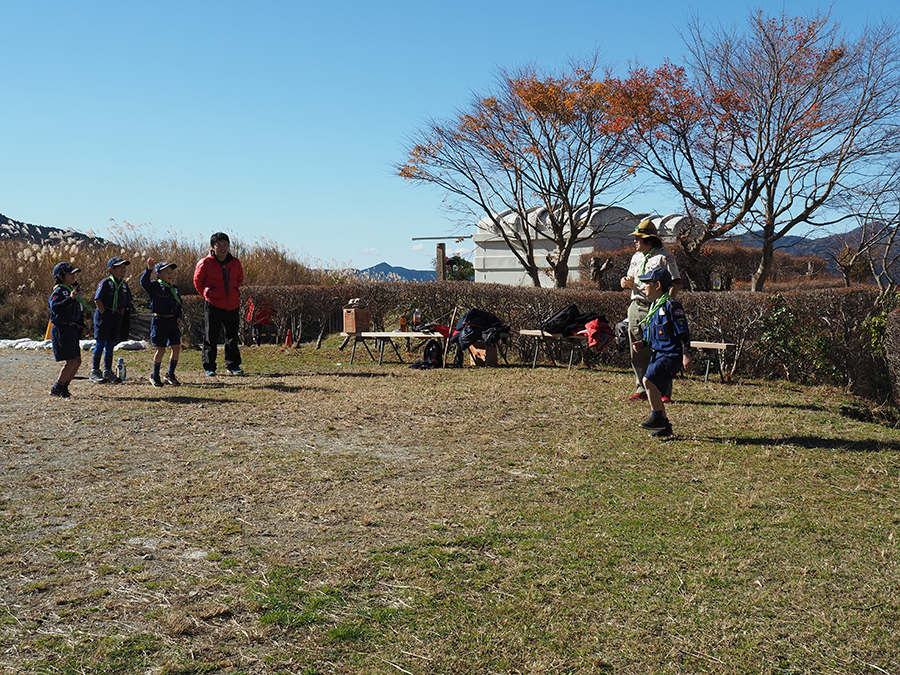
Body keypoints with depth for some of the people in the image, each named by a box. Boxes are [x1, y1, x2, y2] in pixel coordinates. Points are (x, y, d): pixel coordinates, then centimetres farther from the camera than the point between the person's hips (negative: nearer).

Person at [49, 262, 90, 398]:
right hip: (62, 330, -9)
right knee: (71, 361, -11)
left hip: (73, 330, 9)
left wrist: (83, 327, 18)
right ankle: (56, 389, 1)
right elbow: (55, 307, -30)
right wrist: (70, 298, -37)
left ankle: (63, 387, 19)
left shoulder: (72, 290, 17)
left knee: (77, 361, 8)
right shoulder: (58, 292, -10)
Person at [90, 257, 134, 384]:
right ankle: (95, 372, 1)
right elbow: (97, 300, -11)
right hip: (104, 316, -6)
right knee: (100, 343, -5)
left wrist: (120, 316, 8)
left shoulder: (124, 285, 13)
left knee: (110, 344, 10)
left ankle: (107, 372, 16)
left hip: (117, 317, 6)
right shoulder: (105, 283, -6)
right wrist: (104, 314, -13)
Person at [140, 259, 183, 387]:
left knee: (176, 347, 2)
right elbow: (144, 282, -24)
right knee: (161, 349, -2)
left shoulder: (175, 288, 13)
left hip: (173, 321, 6)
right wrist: (149, 270, -35)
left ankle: (170, 374, 18)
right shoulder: (154, 286, -4)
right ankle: (154, 376, 14)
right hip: (159, 321, -6)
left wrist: (179, 317, 6)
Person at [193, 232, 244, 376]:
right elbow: (198, 281, 8)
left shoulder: (235, 263, 4)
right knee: (210, 337, 2)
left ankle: (233, 365, 20)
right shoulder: (205, 263, -7)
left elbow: (239, 280, 22)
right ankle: (209, 367, 12)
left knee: (232, 337, 9)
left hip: (232, 306, 4)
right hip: (213, 305, -3)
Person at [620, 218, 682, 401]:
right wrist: (626, 281, 3)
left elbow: (676, 284, -8)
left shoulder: (664, 257, -6)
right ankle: (642, 390, 16)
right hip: (636, 308, 7)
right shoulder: (636, 257, 17)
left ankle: (664, 392, -2)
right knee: (637, 352, 8)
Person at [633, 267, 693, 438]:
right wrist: (643, 344, 8)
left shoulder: (671, 305, -13)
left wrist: (686, 355, -18)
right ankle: (664, 426, 19)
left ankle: (657, 417, -10)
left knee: (649, 380, -23)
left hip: (670, 355, -10)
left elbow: (683, 332, -14)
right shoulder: (653, 306, 15)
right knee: (652, 389, 8)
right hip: (657, 354, 10)